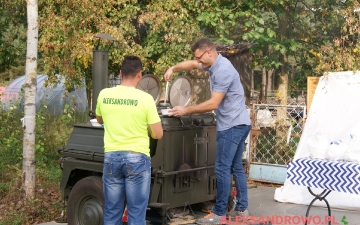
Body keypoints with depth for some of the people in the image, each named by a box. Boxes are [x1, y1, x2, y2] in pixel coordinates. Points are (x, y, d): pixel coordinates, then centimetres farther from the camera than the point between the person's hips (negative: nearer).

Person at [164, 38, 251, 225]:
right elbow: (191, 64, 22)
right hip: (236, 124, 10)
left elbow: (213, 104, -22)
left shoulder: (223, 71, -21)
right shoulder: (213, 64, 9)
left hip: (232, 125, -10)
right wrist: (173, 68, 3)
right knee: (236, 167, 13)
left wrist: (186, 110, -16)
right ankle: (242, 208, 20)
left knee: (222, 168, -7)